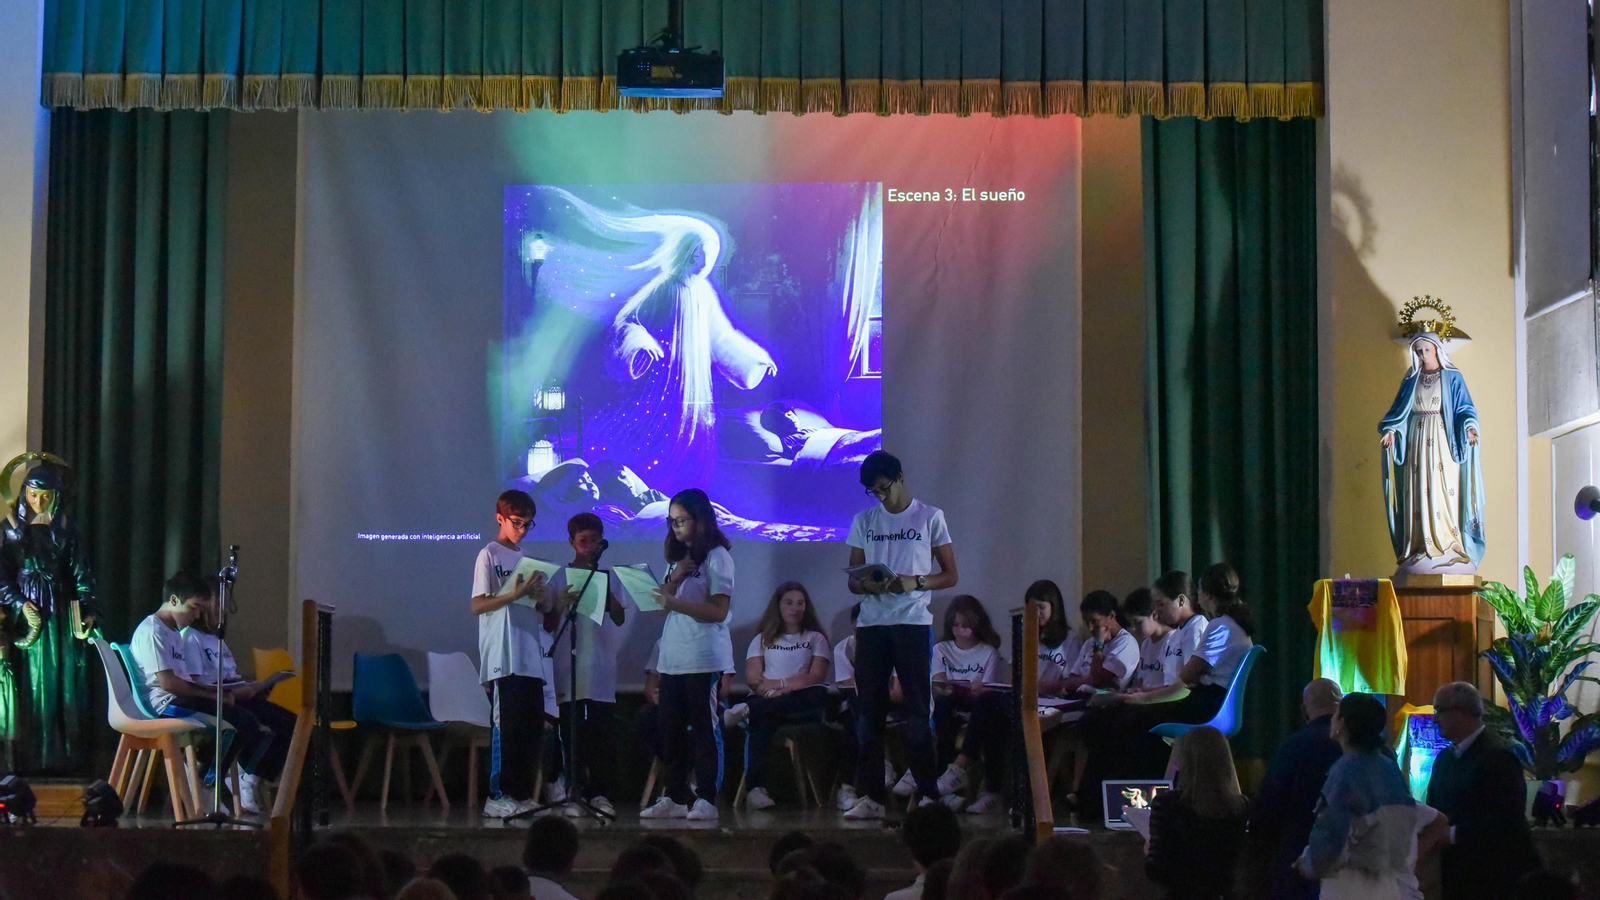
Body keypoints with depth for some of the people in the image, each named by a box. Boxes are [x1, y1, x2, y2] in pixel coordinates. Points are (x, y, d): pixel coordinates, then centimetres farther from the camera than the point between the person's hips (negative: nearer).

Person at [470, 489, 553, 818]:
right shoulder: (489, 555, -1)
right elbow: (478, 605, -9)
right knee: (505, 727, -7)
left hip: (531, 659, 7)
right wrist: (516, 594, -20)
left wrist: (541, 596, -2)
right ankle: (497, 796, -3)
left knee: (532, 728, 6)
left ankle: (522, 794, 12)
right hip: (502, 659, -7)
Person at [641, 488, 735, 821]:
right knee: (671, 731, 6)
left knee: (706, 731, -4)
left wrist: (675, 603, -24)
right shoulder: (678, 558, 19)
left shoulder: (716, 557, -5)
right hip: (672, 658, 7)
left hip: (705, 659, -7)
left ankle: (705, 799, -3)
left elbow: (719, 611, -14)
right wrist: (675, 578, -5)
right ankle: (675, 797, 11)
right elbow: (664, 605, 13)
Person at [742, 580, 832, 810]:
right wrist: (780, 686, -11)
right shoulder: (762, 639, 24)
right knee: (763, 724, -38)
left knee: (821, 695, -38)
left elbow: (816, 676, 3)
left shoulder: (815, 638, 22)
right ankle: (755, 788, -50)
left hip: (801, 704, 1)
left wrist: (781, 685, -9)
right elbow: (753, 679, 7)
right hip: (766, 704, -1)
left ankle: (746, 710, -42)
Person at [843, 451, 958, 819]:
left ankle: (929, 794, -3)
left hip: (913, 622, -3)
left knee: (918, 711, -5)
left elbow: (950, 575, 3)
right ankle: (871, 796, 4)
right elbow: (852, 579, 13)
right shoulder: (864, 521, 13)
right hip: (871, 623, 3)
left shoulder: (930, 518, 4)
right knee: (869, 712, 1)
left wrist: (914, 582, -15)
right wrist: (868, 585, -11)